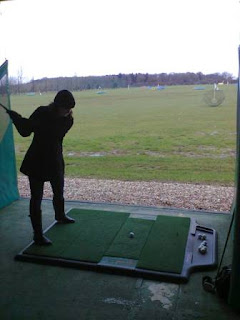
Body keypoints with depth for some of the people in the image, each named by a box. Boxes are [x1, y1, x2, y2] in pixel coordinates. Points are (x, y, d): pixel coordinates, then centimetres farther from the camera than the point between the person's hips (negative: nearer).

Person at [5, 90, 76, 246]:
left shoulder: (68, 120, -8)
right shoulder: (42, 112, -11)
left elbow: (52, 133, -25)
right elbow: (25, 131, -3)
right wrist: (17, 118, -23)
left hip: (55, 160, 3)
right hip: (36, 161, -3)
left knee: (59, 192, 20)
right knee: (36, 197, -2)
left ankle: (60, 216, 49)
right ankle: (38, 234, 7)